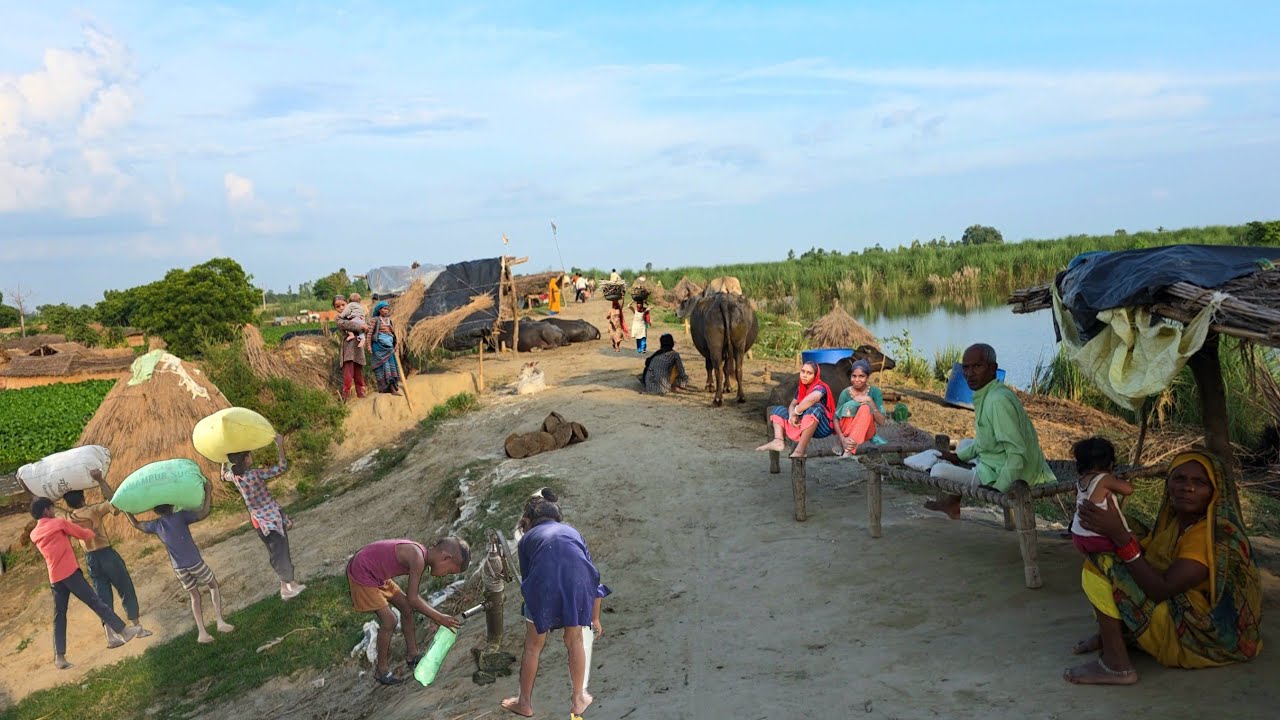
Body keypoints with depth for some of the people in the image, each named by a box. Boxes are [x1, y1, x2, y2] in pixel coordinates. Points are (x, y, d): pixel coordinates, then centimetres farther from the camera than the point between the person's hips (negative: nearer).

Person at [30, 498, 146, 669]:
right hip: (70, 573, -6)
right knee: (96, 602, -5)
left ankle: (59, 657, 3)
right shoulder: (59, 523, -3)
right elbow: (84, 534, 4)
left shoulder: (34, 535, 14)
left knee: (59, 617, 7)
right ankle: (123, 631, -5)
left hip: (54, 579, 6)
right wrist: (92, 532, 25)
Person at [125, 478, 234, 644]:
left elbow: (136, 524, 21)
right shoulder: (181, 516, -10)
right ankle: (220, 621, 2)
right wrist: (208, 491, -18)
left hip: (178, 568, 4)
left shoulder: (155, 525, 4)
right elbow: (204, 513, -22)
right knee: (214, 586, 17)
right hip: (195, 562, -4)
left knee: (194, 597, 17)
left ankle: (201, 632, 5)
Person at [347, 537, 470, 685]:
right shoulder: (418, 558, -30)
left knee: (407, 608, 14)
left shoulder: (422, 555, -2)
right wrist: (438, 617, -13)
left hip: (377, 574, 10)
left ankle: (412, 654, 30)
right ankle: (382, 669, 9)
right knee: (389, 620, -8)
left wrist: (435, 616, 8)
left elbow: (414, 595, 9)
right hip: (361, 574, -10)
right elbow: (412, 599, -23)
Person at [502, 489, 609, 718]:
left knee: (533, 647, 20)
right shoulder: (573, 532, 31)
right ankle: (578, 699, 39)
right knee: (574, 642, 25)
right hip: (578, 585, 2)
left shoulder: (527, 538, 26)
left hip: (544, 586, -2)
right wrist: (595, 619, 41)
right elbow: (592, 577, 31)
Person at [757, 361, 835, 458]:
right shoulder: (800, 388, 9)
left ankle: (800, 450, -39)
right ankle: (778, 441, -20)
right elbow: (792, 405, 10)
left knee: (814, 408, -38)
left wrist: (795, 412, -25)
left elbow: (811, 399, -37)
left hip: (822, 427, -8)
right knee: (778, 410, 9)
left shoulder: (820, 387, -15)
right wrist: (792, 416, -13)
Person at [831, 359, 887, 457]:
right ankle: (842, 443, -29)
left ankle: (848, 451, -40)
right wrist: (842, 439, -32)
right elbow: (836, 419, -14)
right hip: (845, 432, 0)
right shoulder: (846, 393, -6)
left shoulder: (875, 392, -6)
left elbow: (881, 422, -14)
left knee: (865, 407, -30)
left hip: (866, 432, 0)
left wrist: (869, 400, -25)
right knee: (851, 405, -26)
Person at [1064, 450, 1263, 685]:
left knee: (1102, 567, -19)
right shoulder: (1175, 520, 2)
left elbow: (1161, 590, -31)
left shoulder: (1214, 534, -23)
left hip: (1199, 636, -10)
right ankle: (1109, 634, 5)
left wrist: (1119, 534, -34)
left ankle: (1116, 665, -19)